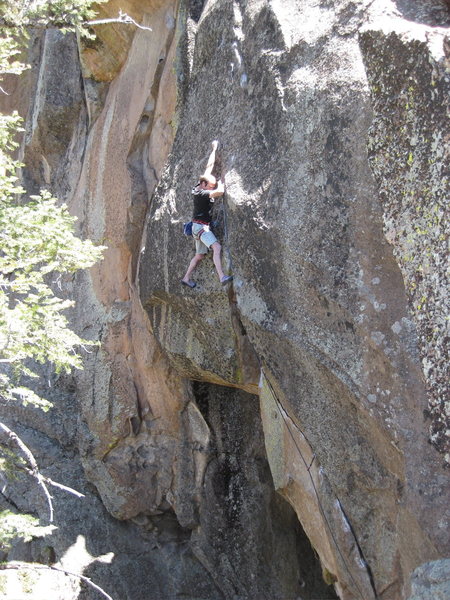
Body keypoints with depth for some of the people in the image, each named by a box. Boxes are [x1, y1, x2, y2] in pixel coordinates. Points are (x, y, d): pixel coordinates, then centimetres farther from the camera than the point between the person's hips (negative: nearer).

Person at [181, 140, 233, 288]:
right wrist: (222, 183, -12)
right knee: (217, 247, -26)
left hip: (202, 226, 10)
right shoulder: (200, 193, -20)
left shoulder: (201, 186, 5)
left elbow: (210, 165, 12)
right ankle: (222, 277, -39)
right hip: (200, 225, -10)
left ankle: (186, 278, 25)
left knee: (200, 255, 16)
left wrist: (214, 149, 17)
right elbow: (220, 192, -31)